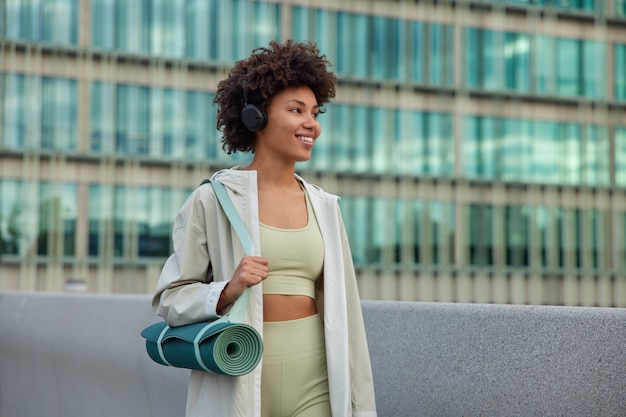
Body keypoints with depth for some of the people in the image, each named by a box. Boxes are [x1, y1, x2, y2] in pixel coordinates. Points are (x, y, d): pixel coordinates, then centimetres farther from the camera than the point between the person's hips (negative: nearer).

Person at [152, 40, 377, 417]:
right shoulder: (213, 200, -3)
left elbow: (344, 311, 10)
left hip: (315, 385, 3)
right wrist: (228, 291, -19)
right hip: (237, 383, -3)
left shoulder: (325, 206, 9)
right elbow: (170, 299, -1)